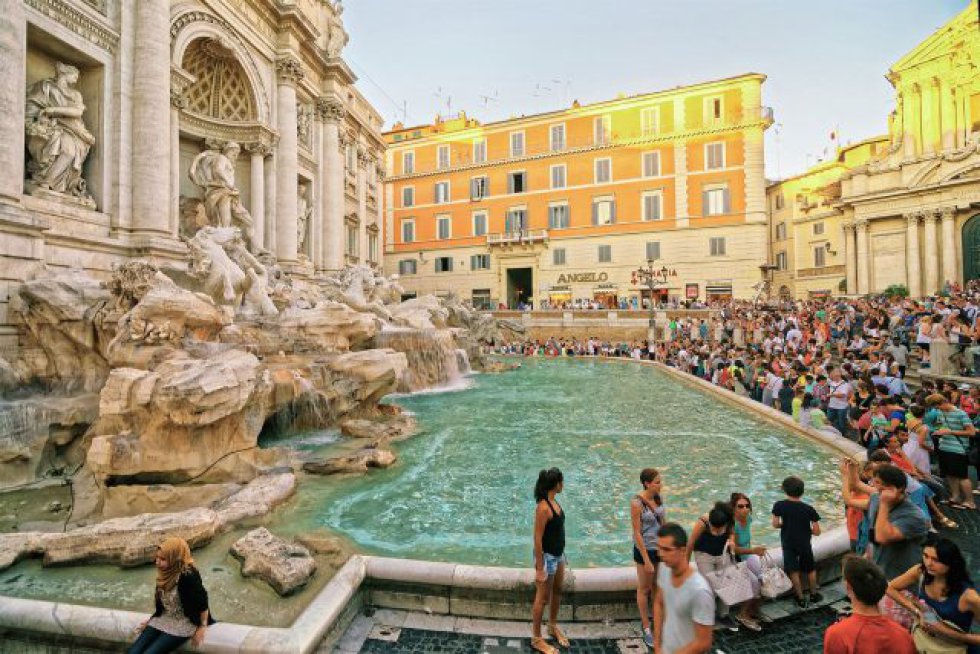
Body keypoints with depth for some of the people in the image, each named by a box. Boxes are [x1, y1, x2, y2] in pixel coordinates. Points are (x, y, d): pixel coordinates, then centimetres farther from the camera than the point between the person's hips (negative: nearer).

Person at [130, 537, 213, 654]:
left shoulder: (188, 576, -27)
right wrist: (152, 620, 16)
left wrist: (202, 627, -13)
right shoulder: (166, 573, -1)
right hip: (163, 619, 8)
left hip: (183, 623, -8)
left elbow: (202, 602, -20)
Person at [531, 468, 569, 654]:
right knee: (542, 598, 9)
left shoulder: (553, 501, -1)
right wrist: (540, 568, -20)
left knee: (557, 591, 24)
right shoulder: (543, 507, -29)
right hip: (547, 557, -9)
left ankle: (553, 626, 46)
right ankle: (536, 639, 27)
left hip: (558, 555, 9)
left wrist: (562, 555, 19)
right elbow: (537, 539, -25)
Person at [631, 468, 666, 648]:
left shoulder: (658, 498, -4)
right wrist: (646, 560, -16)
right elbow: (637, 534, -19)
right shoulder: (637, 504, -23)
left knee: (657, 586, 19)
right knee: (644, 589, 12)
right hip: (645, 549, -5)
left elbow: (663, 522, 8)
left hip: (661, 547, 5)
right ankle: (646, 628, 28)